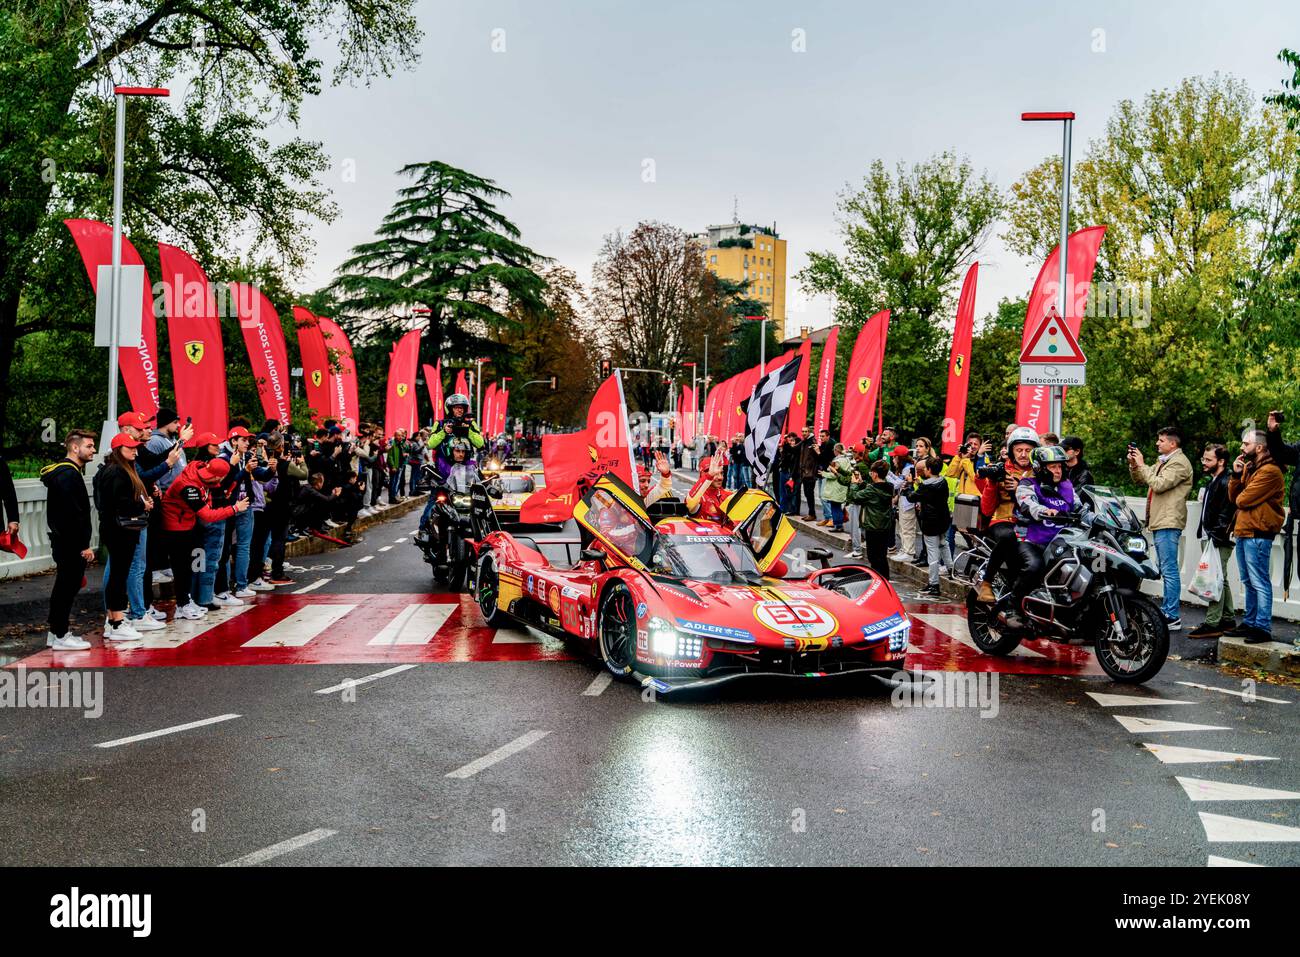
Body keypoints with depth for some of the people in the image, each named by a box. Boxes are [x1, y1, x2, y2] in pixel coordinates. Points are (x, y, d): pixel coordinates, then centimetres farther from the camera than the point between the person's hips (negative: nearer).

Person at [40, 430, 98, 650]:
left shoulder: (65, 472, 16)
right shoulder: (69, 475, -17)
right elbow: (73, 515, -23)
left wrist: (83, 543, 17)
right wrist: (84, 546, -20)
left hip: (63, 541, 11)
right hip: (70, 543, -11)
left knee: (64, 586, 16)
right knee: (68, 587, -4)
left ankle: (56, 632, 25)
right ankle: (60, 636, 2)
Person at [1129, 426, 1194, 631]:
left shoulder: (1179, 463, -11)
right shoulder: (1163, 461, 19)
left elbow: (1159, 484, -21)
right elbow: (1140, 480, 22)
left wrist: (1142, 464, -12)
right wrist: (1134, 464, 5)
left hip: (1169, 523, -10)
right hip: (1159, 522, 10)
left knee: (1169, 570, -11)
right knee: (1166, 570, 15)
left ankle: (1173, 617, -10)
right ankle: (1168, 611, 22)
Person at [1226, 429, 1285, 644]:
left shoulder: (1269, 471, -13)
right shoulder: (1248, 467, 17)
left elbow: (1242, 500, -19)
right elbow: (1233, 497, 12)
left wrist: (1239, 499, 3)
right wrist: (1236, 475, 0)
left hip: (1257, 534, -10)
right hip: (1243, 532, 10)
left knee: (1259, 582, -8)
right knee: (1248, 582, 15)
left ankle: (1263, 628, -6)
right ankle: (1249, 623, 23)